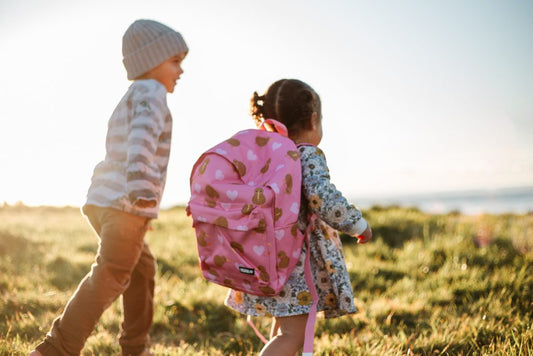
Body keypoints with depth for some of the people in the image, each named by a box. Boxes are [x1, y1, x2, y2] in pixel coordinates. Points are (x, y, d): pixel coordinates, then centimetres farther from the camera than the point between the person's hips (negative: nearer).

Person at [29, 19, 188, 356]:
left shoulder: (127, 102, 26)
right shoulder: (150, 92, -5)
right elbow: (142, 137, -24)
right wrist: (142, 188, -36)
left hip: (104, 201, 10)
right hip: (127, 205, -10)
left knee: (142, 267, 21)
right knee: (110, 277, -11)